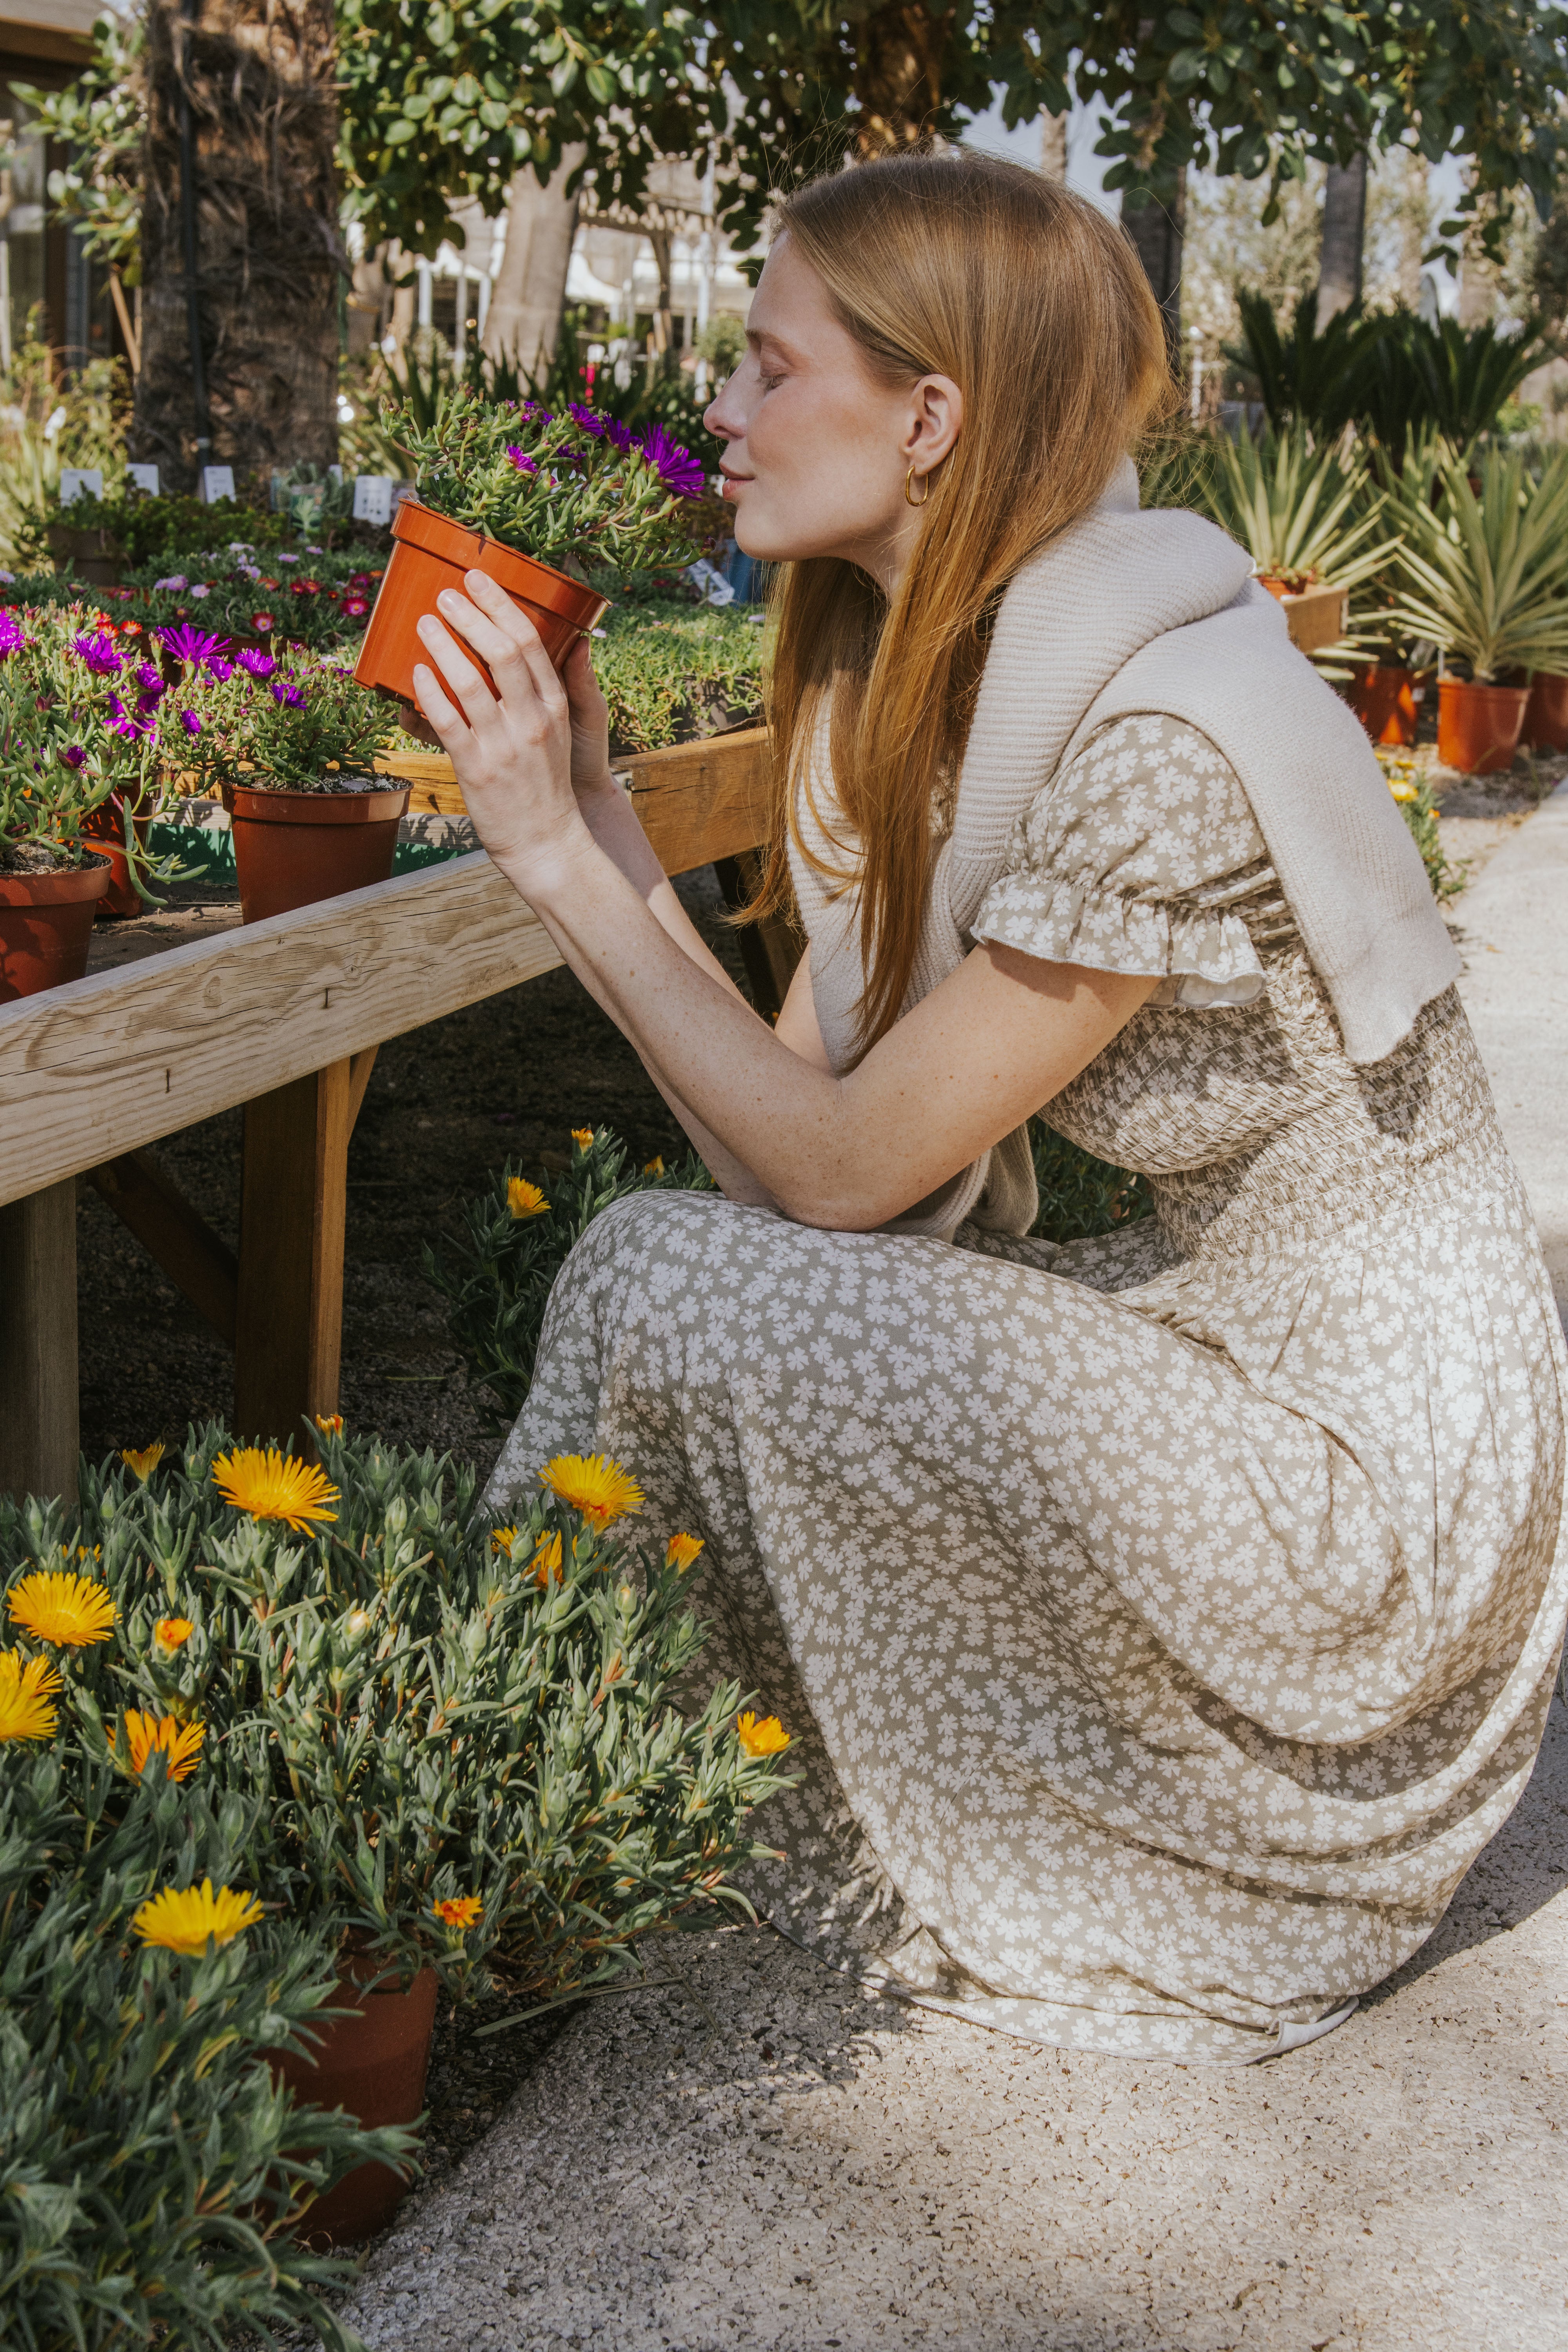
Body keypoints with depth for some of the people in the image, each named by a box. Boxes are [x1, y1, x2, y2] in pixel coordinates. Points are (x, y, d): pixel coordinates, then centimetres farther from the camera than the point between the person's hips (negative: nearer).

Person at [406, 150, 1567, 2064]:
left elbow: (841, 1166, -19)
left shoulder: (1162, 745, -25)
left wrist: (557, 851, -16)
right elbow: (800, 1143, -2)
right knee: (668, 1266, -3)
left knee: (661, 1288, -17)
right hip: (1220, 1344, 8)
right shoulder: (926, 678, 3)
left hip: (1361, 1475, -8)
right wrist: (585, 801, -5)